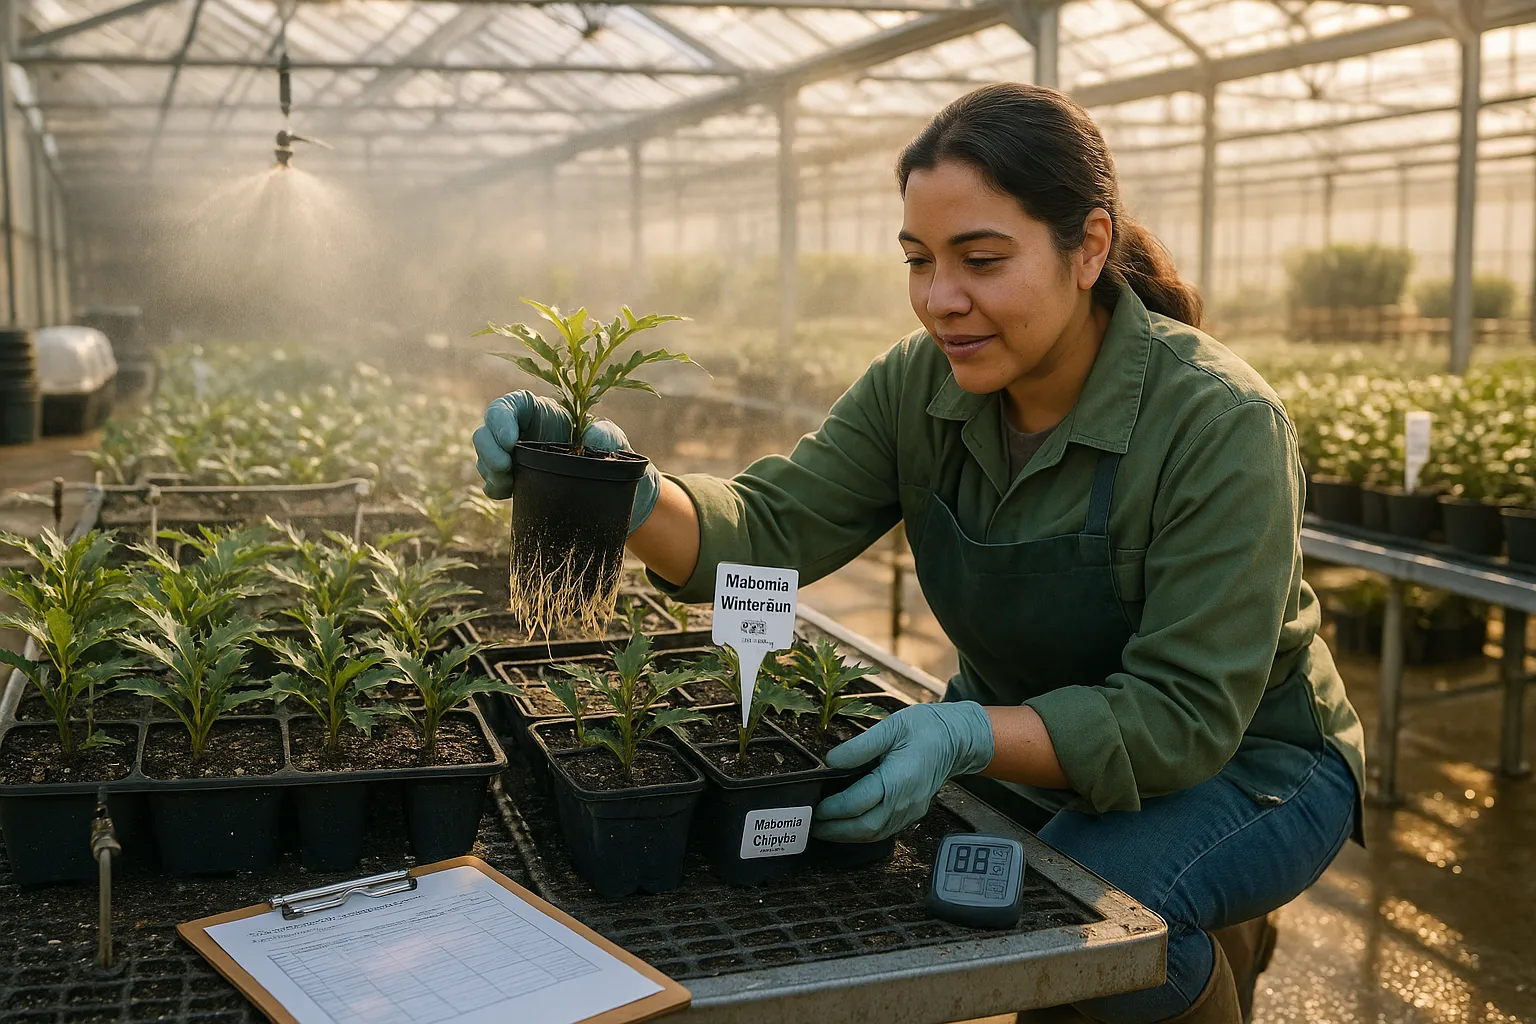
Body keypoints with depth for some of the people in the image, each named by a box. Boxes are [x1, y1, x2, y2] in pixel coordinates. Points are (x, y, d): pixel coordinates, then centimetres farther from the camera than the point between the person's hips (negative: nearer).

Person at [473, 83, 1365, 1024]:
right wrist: (627, 491, -38)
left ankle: (1222, 943, 4)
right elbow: (770, 532, -17)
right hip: (1027, 730, 6)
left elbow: (1187, 713, -28)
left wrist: (966, 737, -43)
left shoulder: (1219, 425, -27)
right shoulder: (918, 389, -10)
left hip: (1247, 757, -6)